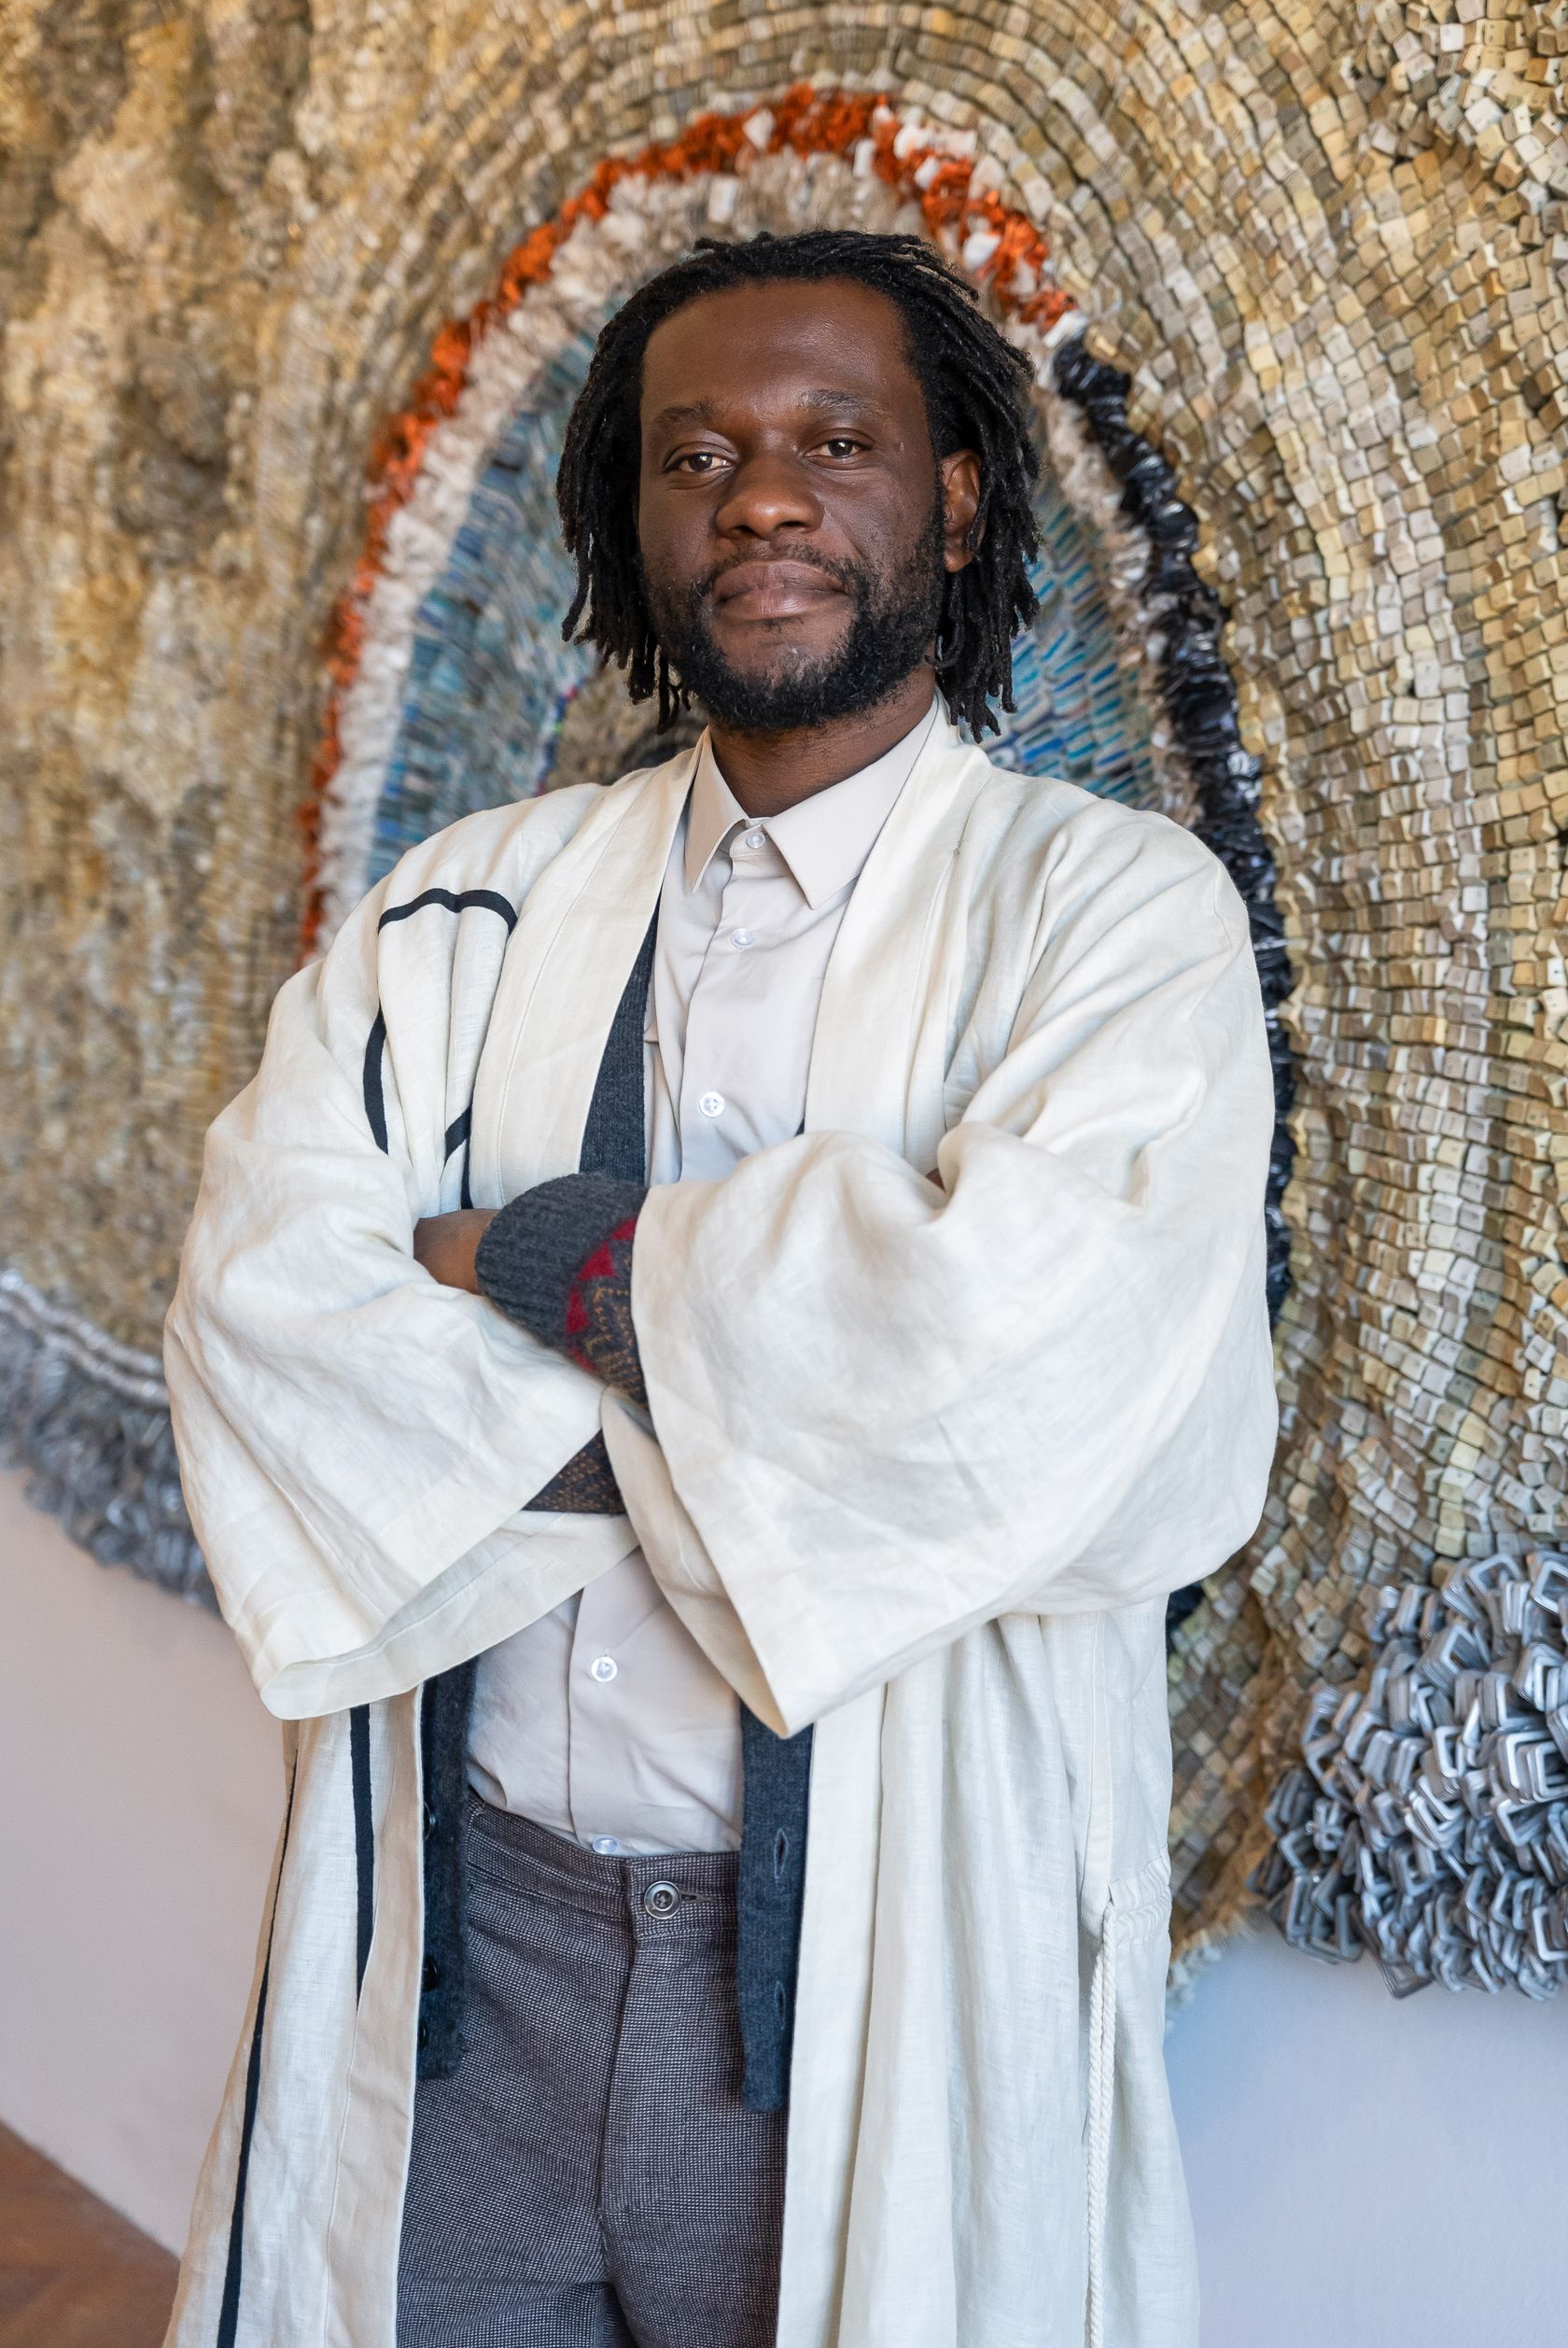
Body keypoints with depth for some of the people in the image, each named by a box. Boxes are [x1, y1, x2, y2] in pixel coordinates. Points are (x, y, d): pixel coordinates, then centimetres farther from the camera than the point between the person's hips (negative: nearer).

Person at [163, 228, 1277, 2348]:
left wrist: (534, 1255, -13)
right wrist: (730, 1404, -18)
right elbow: (255, 1294, -7)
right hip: (465, 1942, 3)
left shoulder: (1113, 907, -6)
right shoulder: (479, 905, 6)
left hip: (878, 1972, -2)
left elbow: (1041, 1328, -24)